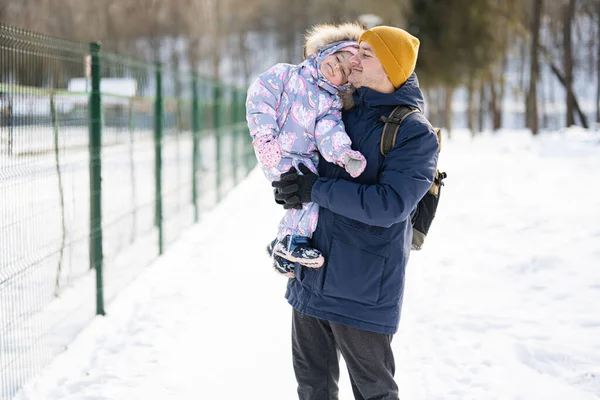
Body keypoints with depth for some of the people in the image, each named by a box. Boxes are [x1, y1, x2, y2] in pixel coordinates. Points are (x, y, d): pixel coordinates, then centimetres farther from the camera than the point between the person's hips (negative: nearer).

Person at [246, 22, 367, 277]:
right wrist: (265, 137, -17)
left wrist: (345, 155, -30)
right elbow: (259, 99, -6)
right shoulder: (284, 74, 3)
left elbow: (330, 134, -8)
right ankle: (292, 241, -13)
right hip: (276, 155, -6)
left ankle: (282, 249, 29)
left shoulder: (331, 104, 10)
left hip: (306, 159, 6)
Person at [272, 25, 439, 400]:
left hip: (364, 291, -7)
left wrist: (317, 190, -21)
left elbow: (389, 204, -24)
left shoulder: (416, 133, -13)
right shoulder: (342, 109, 8)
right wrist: (291, 184, 4)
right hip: (311, 279, 7)